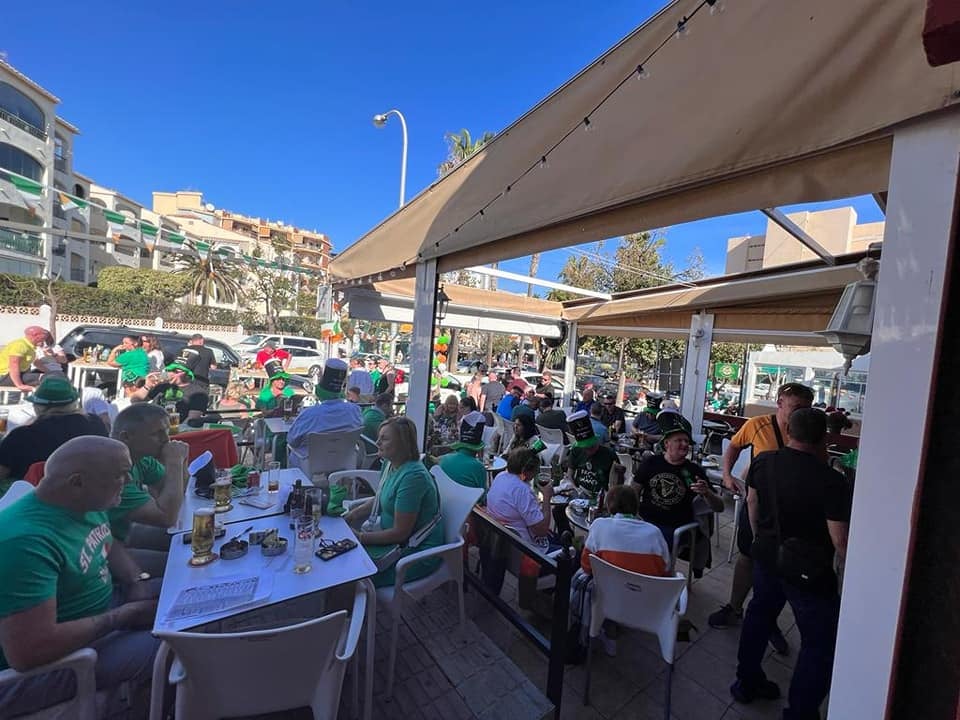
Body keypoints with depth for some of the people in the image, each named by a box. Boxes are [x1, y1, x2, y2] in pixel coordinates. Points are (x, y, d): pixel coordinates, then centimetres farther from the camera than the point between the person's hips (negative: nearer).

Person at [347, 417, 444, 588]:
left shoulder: (412, 476, -29)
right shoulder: (389, 464, 0)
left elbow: (400, 533, -24)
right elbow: (379, 500, 15)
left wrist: (360, 538, -15)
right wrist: (350, 516, 2)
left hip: (418, 551, -9)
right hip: (391, 534, 9)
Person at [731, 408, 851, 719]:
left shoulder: (763, 461, -9)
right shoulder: (831, 480, -23)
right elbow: (840, 541, -20)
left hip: (767, 556, 5)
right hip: (809, 569, -5)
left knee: (759, 614, 24)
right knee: (820, 642, 15)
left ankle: (746, 682, 42)